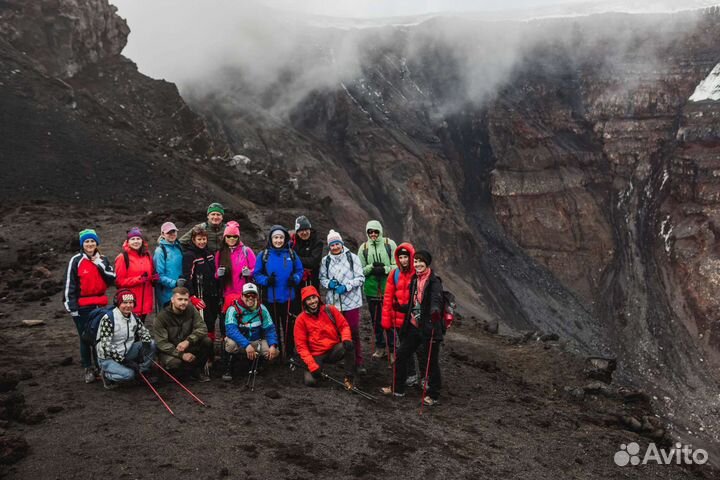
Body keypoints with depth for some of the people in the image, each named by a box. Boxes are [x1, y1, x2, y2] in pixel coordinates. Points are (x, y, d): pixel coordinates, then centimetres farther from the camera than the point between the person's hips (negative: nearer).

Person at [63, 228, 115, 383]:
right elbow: (69, 284, -6)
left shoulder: (103, 259, 7)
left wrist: (100, 265, -10)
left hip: (100, 304, 4)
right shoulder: (76, 260, -5)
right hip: (82, 306, -4)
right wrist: (71, 306, -10)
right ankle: (88, 369, 14)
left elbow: (112, 279, 0)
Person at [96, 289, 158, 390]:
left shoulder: (134, 317, 0)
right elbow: (106, 345, -23)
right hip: (108, 358, -6)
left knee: (151, 343, -10)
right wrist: (124, 361, -25)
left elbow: (144, 332, 7)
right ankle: (106, 374, 0)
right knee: (128, 374, -31)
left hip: (125, 353, 6)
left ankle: (143, 372, 2)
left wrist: (145, 344, -18)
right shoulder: (108, 319, -21)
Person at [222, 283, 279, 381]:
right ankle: (228, 369, -9)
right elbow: (231, 329, -30)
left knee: (274, 352, -19)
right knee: (231, 343, -36)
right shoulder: (233, 309, -17)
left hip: (256, 342, 3)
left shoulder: (262, 309, -6)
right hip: (239, 343, -3)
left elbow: (270, 328, -5)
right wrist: (246, 345, -42)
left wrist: (273, 345, -23)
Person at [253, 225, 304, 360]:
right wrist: (266, 280, -17)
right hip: (271, 298, -1)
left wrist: (295, 279, -11)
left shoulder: (291, 254, 3)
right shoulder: (264, 255, -1)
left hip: (288, 297, 1)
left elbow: (299, 270, 8)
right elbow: (257, 274, 0)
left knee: (288, 327, 7)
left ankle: (290, 354, 19)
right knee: (273, 327, 10)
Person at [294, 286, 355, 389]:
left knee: (349, 345, -29)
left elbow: (344, 325, 1)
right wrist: (312, 365, -18)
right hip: (316, 355, 0)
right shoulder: (301, 319, -5)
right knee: (310, 381, -21)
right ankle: (319, 371, 15)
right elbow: (301, 345, -7)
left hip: (334, 350, 1)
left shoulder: (330, 310, -1)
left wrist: (346, 338, -22)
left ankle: (348, 378, -14)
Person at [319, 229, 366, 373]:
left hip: (351, 301, -3)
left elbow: (360, 278, -4)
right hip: (333, 302, 3)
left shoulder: (352, 257, -2)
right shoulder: (326, 260, 9)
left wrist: (346, 287, -16)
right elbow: (322, 278, 16)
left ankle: (358, 362, 4)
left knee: (354, 333, -3)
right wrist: (329, 283, -7)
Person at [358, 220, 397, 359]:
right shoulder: (364, 248, 6)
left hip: (389, 289, -2)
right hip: (371, 289, 2)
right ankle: (380, 346, 25)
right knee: (376, 319, 11)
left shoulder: (389, 244, 0)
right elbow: (360, 269, 5)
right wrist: (371, 267, -13)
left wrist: (384, 269, -17)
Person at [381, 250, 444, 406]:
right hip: (413, 326, 8)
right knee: (401, 355, 13)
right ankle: (398, 389, 29)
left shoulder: (434, 282, -13)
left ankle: (434, 395, 17)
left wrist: (435, 311, -50)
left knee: (431, 362, 3)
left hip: (428, 327, -7)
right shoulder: (414, 279, 10)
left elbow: (436, 299, -31)